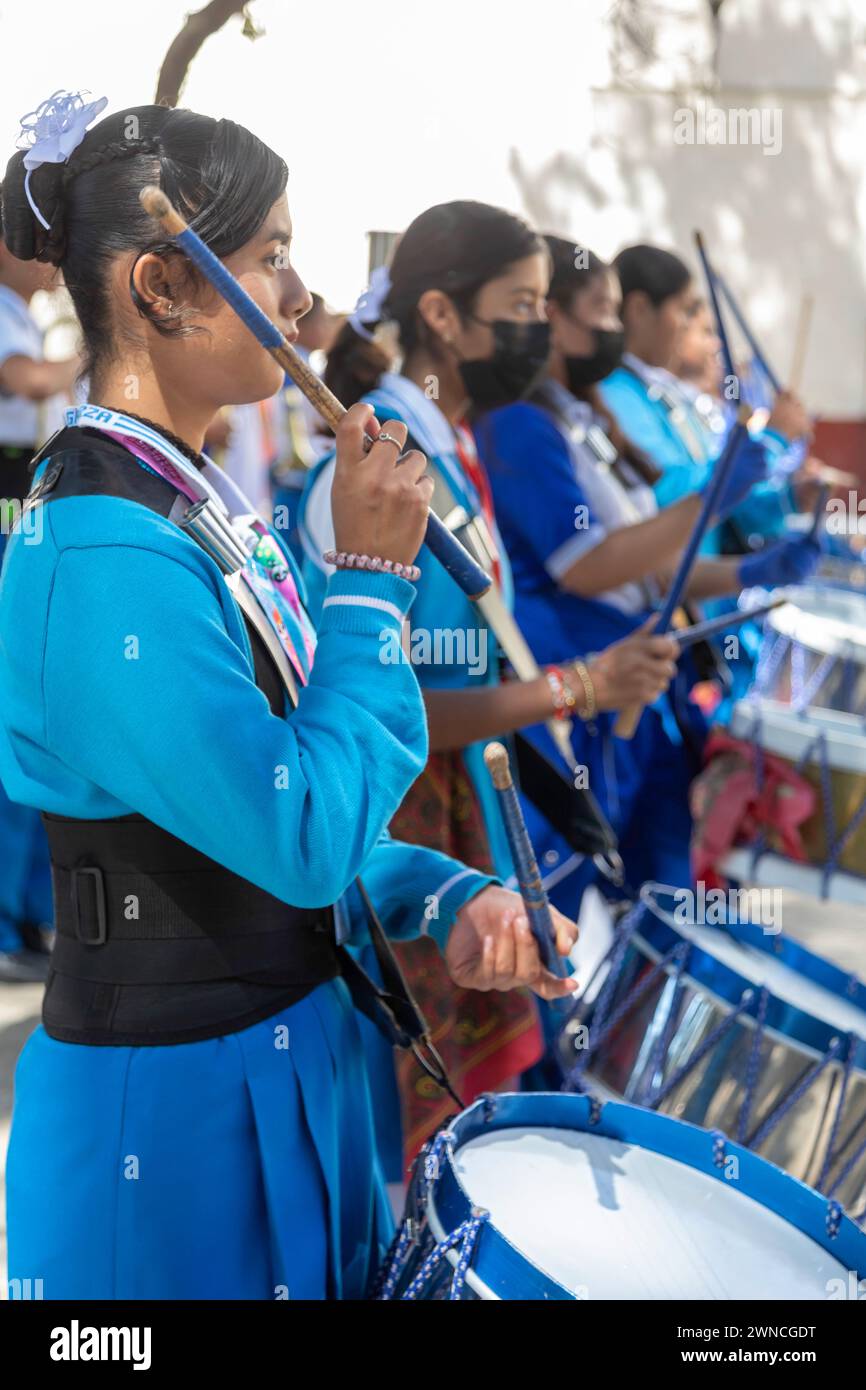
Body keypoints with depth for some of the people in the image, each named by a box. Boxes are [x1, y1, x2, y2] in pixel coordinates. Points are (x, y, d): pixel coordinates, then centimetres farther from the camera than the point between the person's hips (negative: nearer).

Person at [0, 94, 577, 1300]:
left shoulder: (200, 507, 6)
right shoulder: (104, 558, -25)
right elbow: (303, 839, -24)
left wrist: (444, 896, -2)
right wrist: (371, 579, -18)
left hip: (290, 1054, 9)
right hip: (176, 1103, -9)